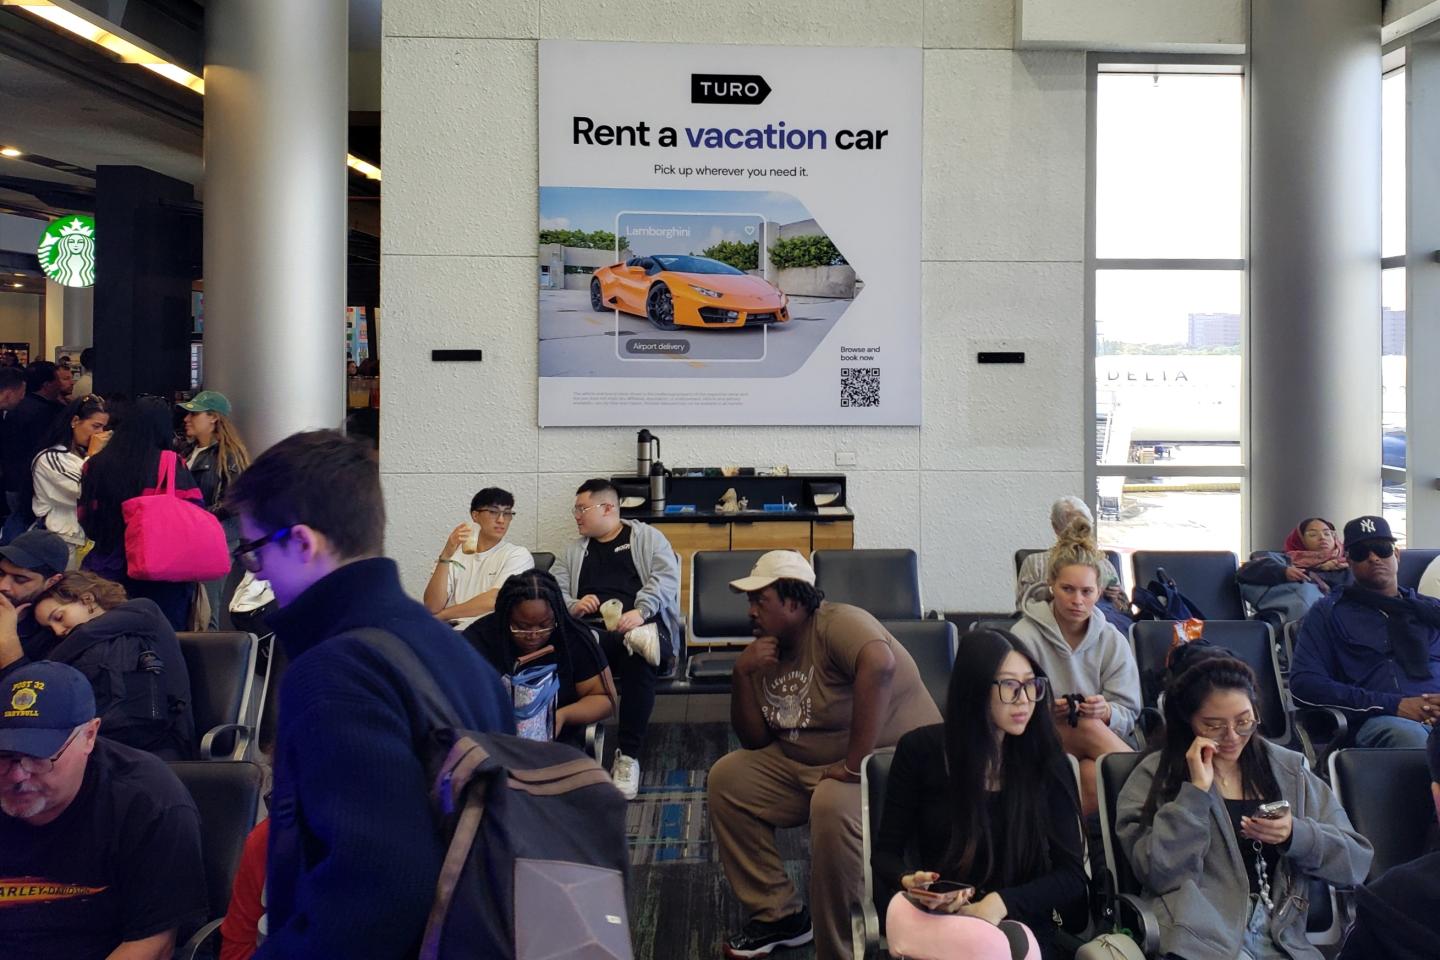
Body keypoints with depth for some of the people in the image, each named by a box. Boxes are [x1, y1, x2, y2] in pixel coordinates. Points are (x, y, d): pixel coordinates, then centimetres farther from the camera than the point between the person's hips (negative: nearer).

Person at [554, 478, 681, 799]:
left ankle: (629, 757, -28)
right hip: (591, 631, 3)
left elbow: (666, 577, 1)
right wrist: (573, 605, -5)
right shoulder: (573, 552, 31)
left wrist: (640, 610, -18)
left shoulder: (647, 537, 18)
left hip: (640, 625, -2)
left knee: (638, 659, -39)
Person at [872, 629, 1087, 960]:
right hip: (934, 923, 0)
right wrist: (908, 881, -21)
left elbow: (1072, 877, -3)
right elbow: (885, 852, 3)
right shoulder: (920, 749, -3)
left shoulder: (1047, 761, 0)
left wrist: (1002, 902, -21)